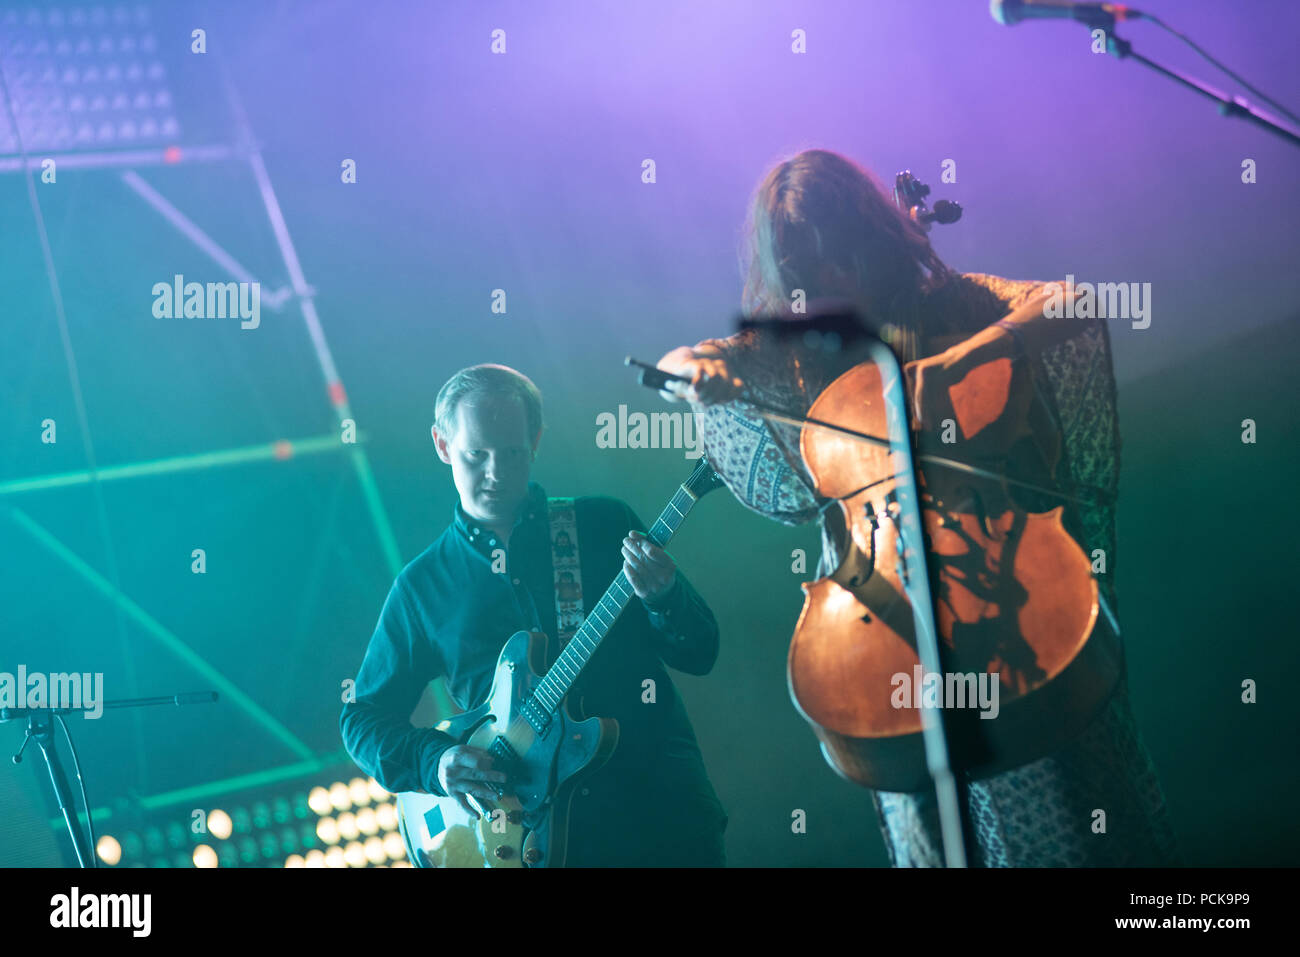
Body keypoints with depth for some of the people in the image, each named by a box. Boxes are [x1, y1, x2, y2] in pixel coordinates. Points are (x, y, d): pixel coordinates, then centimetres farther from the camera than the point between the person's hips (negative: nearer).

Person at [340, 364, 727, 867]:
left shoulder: (605, 524, 7)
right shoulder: (422, 584, 8)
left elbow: (700, 654, 6)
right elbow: (363, 715, 11)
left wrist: (664, 598, -16)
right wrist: (434, 761, -7)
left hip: (660, 804, -1)